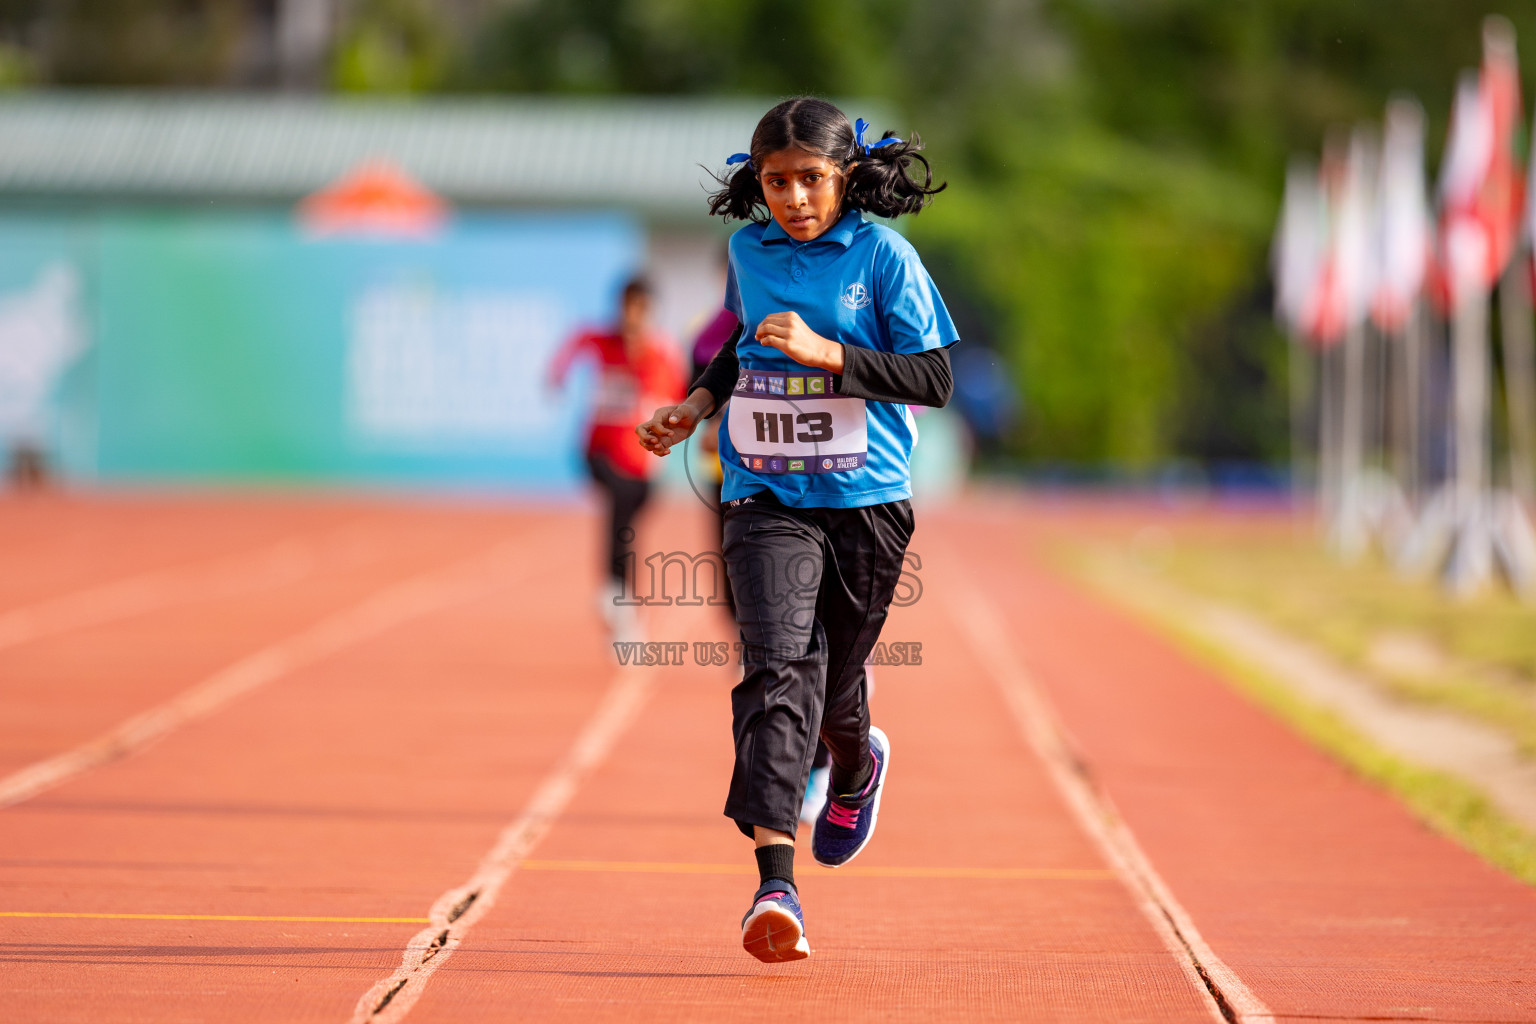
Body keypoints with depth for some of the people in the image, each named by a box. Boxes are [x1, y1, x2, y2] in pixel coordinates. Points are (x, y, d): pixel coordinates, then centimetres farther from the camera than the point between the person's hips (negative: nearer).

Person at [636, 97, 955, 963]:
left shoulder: (882, 256, -5)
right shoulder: (748, 250, 7)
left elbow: (936, 379, -9)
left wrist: (825, 352, -19)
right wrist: (699, 404, 12)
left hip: (867, 501, -1)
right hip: (767, 496, 1)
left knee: (833, 681, 11)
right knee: (777, 665, -17)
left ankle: (857, 764, 50)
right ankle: (776, 882, -26)